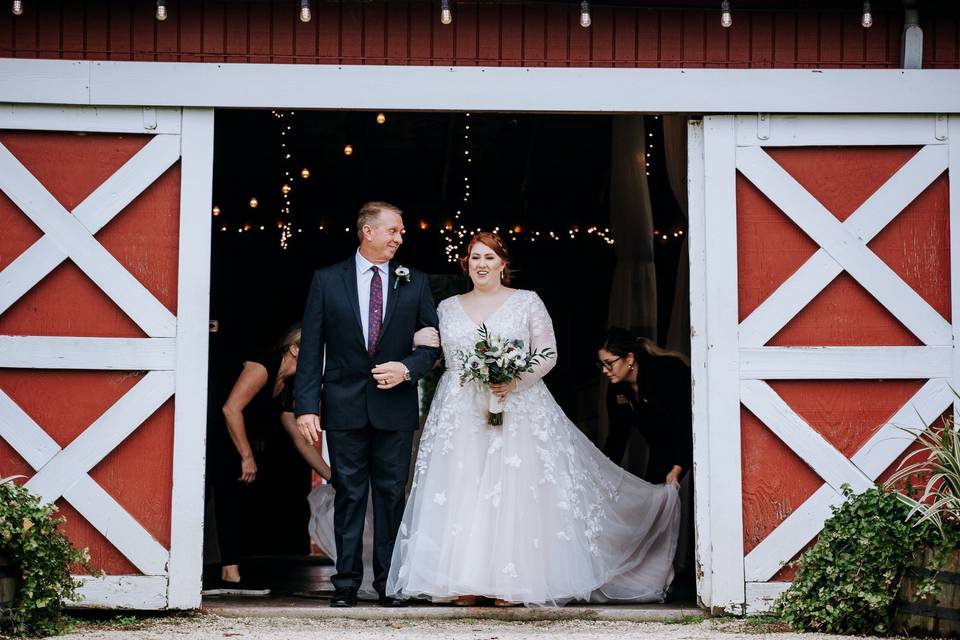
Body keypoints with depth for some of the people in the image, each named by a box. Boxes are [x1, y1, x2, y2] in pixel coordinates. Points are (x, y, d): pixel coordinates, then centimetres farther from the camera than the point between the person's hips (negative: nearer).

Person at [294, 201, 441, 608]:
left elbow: (433, 341, 8)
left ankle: (389, 582, 10)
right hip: (344, 406, -1)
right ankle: (346, 583, 8)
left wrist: (407, 369, -11)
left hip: (396, 407, 1)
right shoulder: (327, 281, 2)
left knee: (392, 494, 4)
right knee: (348, 494, 3)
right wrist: (306, 406, -7)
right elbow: (311, 348, -1)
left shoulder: (415, 283, 7)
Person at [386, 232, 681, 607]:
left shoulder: (527, 302, 4)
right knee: (461, 495, -5)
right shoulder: (448, 308, 14)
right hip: (460, 416, 3)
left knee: (514, 494, -9)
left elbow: (548, 354, -1)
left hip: (517, 411, -3)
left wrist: (516, 379, -15)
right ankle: (465, 584, -4)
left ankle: (511, 583, -7)